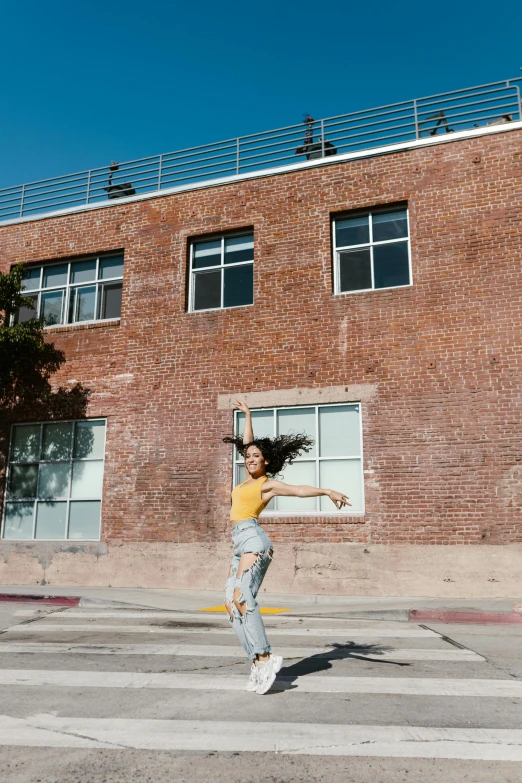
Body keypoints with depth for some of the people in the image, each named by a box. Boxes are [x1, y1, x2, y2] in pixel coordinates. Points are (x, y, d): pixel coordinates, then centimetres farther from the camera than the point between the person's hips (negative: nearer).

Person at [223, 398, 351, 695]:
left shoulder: (268, 484, 1)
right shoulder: (251, 478, 21)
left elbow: (299, 489, -15)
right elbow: (248, 444, 32)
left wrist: (328, 491, -31)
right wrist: (247, 415, 39)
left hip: (253, 539, -8)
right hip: (241, 545, 8)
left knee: (241, 598, -24)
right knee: (231, 604, -3)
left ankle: (265, 658, -21)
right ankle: (258, 663, -4)